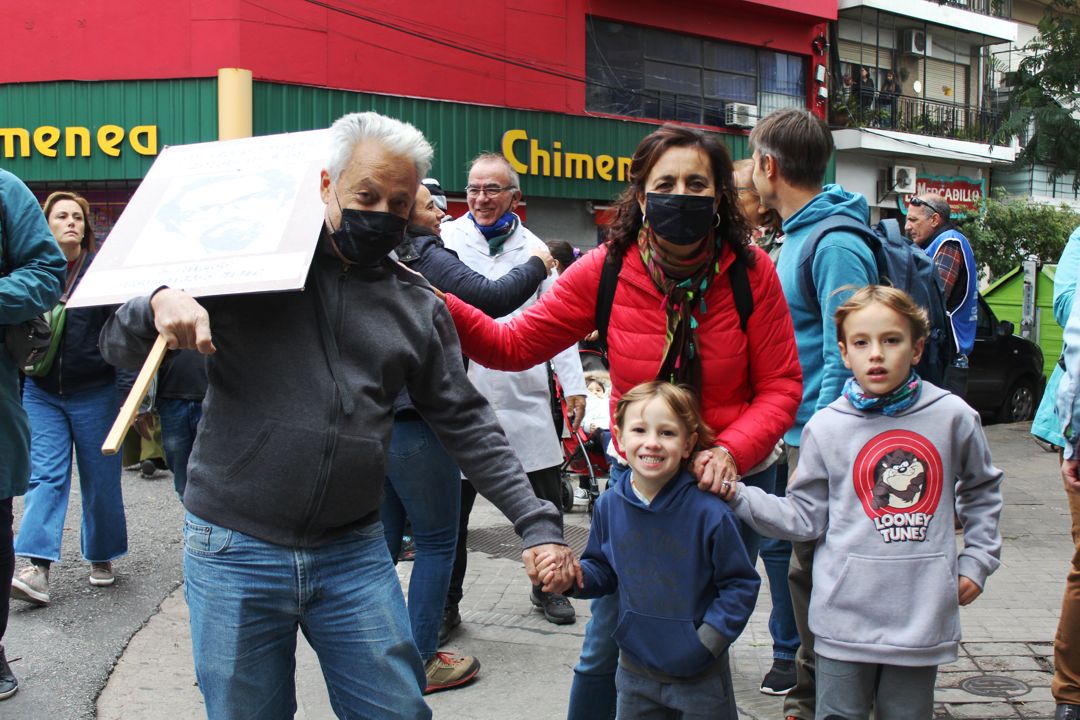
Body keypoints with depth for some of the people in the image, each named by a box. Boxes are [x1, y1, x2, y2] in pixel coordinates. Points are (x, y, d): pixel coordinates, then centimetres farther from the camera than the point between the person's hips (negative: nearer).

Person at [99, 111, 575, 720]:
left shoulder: (417, 303, 6)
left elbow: (464, 420, 7)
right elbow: (119, 346, -1)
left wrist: (535, 521, -2)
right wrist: (158, 305, -25)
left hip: (355, 552, 2)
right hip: (236, 551, -2)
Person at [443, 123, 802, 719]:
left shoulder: (751, 272, -13)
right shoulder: (606, 271, -11)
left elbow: (780, 386, -8)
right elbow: (513, 344, -9)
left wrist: (731, 451, -25)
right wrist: (444, 308, -25)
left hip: (732, 479, 0)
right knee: (603, 652, 9)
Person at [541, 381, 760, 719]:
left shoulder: (709, 513, -20)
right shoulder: (609, 506, -5)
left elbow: (741, 585, -11)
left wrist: (706, 643, -17)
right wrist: (578, 576, -11)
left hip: (700, 677, -4)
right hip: (635, 671, 4)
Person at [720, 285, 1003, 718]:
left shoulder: (953, 417, 0)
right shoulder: (825, 428, -3)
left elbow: (980, 491, 16)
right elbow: (805, 518, -2)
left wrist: (978, 559, 8)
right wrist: (737, 495, -10)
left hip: (923, 615, 1)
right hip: (846, 614, -1)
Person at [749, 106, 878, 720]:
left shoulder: (835, 245, -18)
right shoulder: (799, 236, 13)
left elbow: (845, 359, -22)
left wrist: (816, 450, -22)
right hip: (803, 434, 10)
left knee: (818, 575, -1)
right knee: (805, 571, 17)